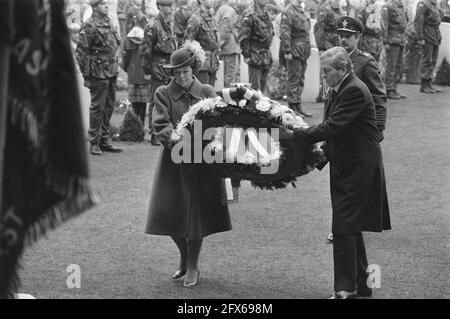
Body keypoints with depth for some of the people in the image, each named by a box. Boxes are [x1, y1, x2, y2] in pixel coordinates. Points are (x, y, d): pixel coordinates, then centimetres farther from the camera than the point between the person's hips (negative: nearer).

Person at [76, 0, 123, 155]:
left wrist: (115, 69, 17)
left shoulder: (108, 22, 13)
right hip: (99, 73, -8)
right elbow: (81, 53, -12)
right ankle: (94, 143, 5)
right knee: (97, 107, -2)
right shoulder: (89, 26, -11)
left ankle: (105, 140, 20)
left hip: (112, 72, 8)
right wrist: (86, 76, -12)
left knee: (109, 107, 12)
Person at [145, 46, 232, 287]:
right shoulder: (163, 94, 1)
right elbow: (160, 125, -9)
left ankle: (193, 267, 17)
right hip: (173, 159, 0)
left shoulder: (207, 93, 3)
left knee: (197, 214, 0)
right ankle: (184, 258, 26)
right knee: (170, 212, 0)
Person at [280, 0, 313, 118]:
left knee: (301, 80, 13)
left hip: (303, 53, 9)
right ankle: (292, 107, 0)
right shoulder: (288, 12, -12)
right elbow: (284, 33, -18)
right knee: (294, 80, -4)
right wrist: (287, 51, -22)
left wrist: (308, 50, 20)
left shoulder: (301, 11, 16)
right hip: (294, 52, -9)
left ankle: (298, 107, 19)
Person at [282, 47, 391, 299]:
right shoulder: (337, 90, 11)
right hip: (346, 167, 10)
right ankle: (362, 286, 25)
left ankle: (346, 289, -6)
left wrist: (294, 135, -21)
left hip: (357, 169, -10)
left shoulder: (354, 91, -19)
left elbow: (331, 127, -25)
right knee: (351, 229, 15)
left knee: (345, 228, -9)